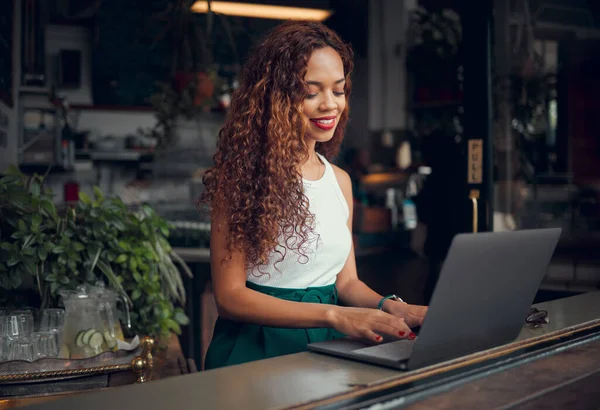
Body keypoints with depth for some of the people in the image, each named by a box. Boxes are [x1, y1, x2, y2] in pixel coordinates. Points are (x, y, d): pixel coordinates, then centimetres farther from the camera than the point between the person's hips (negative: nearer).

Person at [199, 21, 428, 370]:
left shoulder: (339, 180, 12)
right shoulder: (242, 176, -8)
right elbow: (230, 296, -12)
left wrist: (392, 307, -7)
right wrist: (334, 315, -22)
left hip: (328, 343, 6)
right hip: (258, 348, -5)